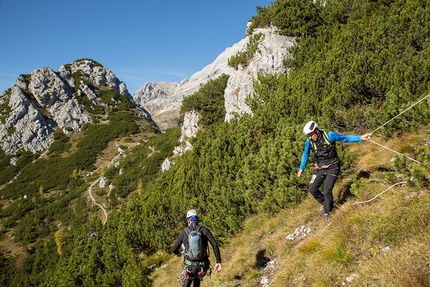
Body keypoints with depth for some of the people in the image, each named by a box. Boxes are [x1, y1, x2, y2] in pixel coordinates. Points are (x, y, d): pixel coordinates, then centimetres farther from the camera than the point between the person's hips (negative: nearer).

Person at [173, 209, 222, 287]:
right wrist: (218, 262, -11)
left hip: (189, 266, -1)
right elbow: (215, 245, -14)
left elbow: (175, 249, 6)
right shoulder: (204, 230, -5)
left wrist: (178, 253, 30)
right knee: (197, 279, 33)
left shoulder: (184, 232, -3)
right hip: (203, 266, 2)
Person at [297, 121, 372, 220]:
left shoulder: (330, 135, -14)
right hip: (320, 169, 5)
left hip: (332, 168, -4)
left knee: (327, 190, -13)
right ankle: (325, 204, 26)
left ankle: (327, 212, 9)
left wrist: (360, 138, -16)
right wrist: (301, 169, 9)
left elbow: (345, 138, -8)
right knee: (312, 189, 1)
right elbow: (305, 155, 9)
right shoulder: (309, 141, -4)